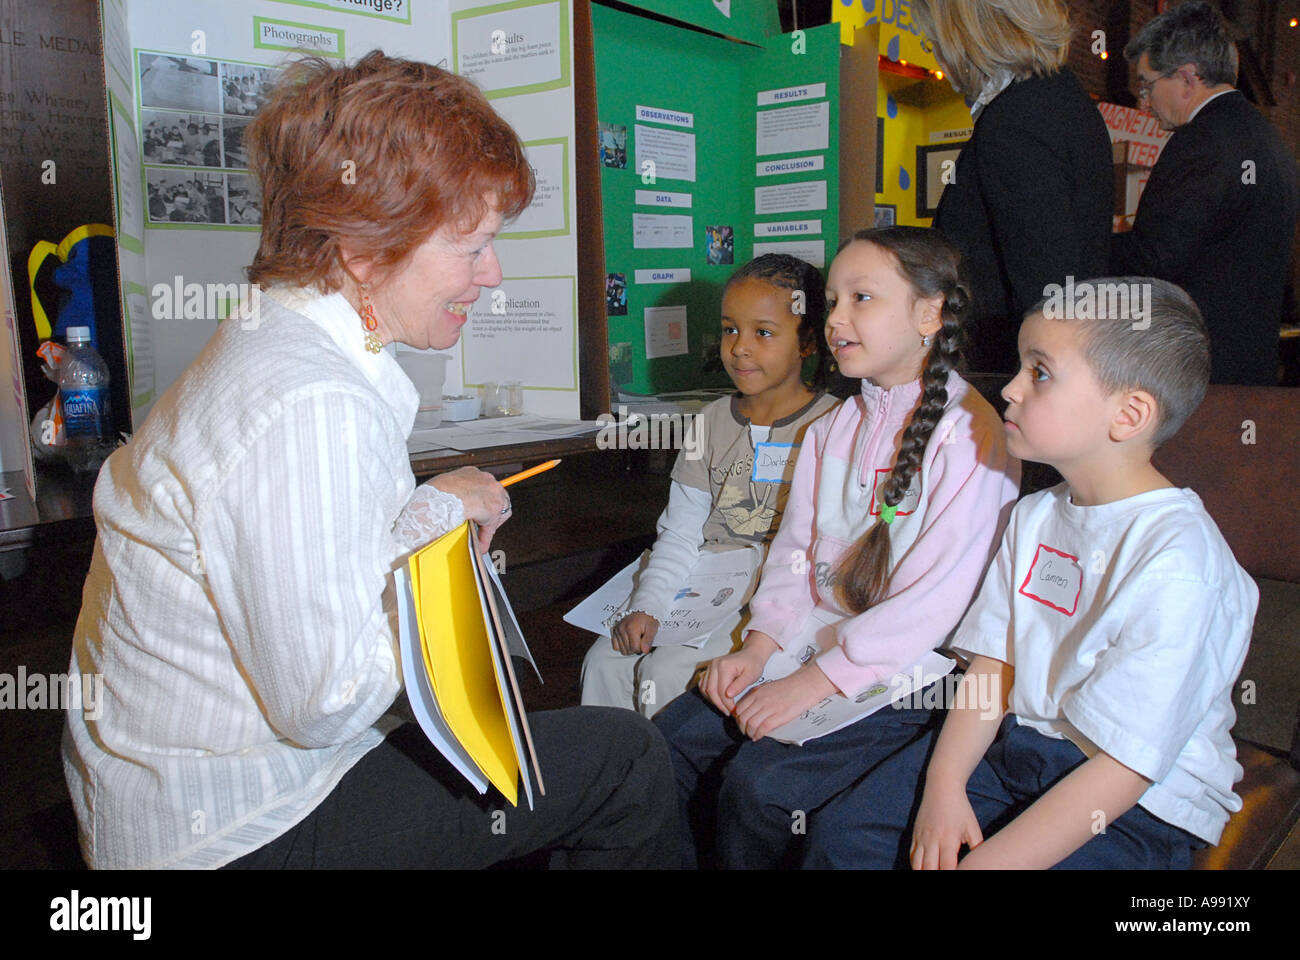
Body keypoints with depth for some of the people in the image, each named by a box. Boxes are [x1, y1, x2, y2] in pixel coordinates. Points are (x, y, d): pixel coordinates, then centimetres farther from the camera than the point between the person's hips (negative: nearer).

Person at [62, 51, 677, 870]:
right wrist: (434, 515, -16)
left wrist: (434, 518, 0)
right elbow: (327, 704, -27)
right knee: (629, 760, -8)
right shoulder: (311, 410, -29)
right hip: (240, 831, -10)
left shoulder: (290, 344, 4)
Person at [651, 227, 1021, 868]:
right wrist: (757, 649, -2)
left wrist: (811, 683, -20)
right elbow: (796, 550, 12)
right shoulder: (834, 429, 12)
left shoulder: (970, 435, -14)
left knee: (759, 784, -21)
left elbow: (935, 599, -20)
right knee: (671, 738, -4)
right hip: (815, 644, 7)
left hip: (909, 675, -7)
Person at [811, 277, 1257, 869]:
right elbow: (993, 669, 4)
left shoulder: (1175, 558, -22)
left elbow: (1122, 769, -24)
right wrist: (944, 785, -10)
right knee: (842, 833, -1)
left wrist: (984, 862, -24)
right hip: (1017, 745, 7)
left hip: (1143, 804, -6)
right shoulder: (1033, 517, 4)